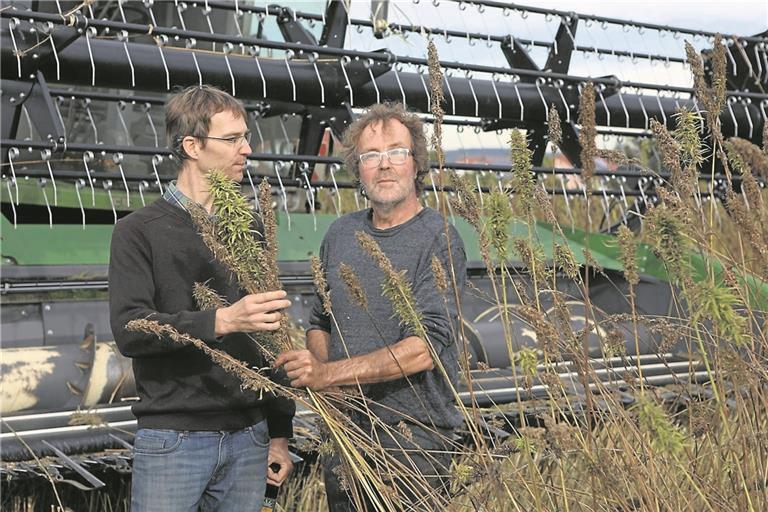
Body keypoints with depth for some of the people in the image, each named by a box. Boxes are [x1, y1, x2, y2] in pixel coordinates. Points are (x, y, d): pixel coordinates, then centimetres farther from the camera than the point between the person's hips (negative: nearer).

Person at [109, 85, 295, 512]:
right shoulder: (140, 231, -2)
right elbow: (129, 329, -15)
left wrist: (280, 433, 14)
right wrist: (221, 321, -28)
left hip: (248, 440, 5)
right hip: (172, 439, -4)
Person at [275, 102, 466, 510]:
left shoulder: (439, 241, -11)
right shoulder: (340, 234, 9)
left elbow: (424, 348, -20)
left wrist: (330, 375, -23)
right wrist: (317, 364, -4)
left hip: (412, 442, -6)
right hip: (342, 435, 6)